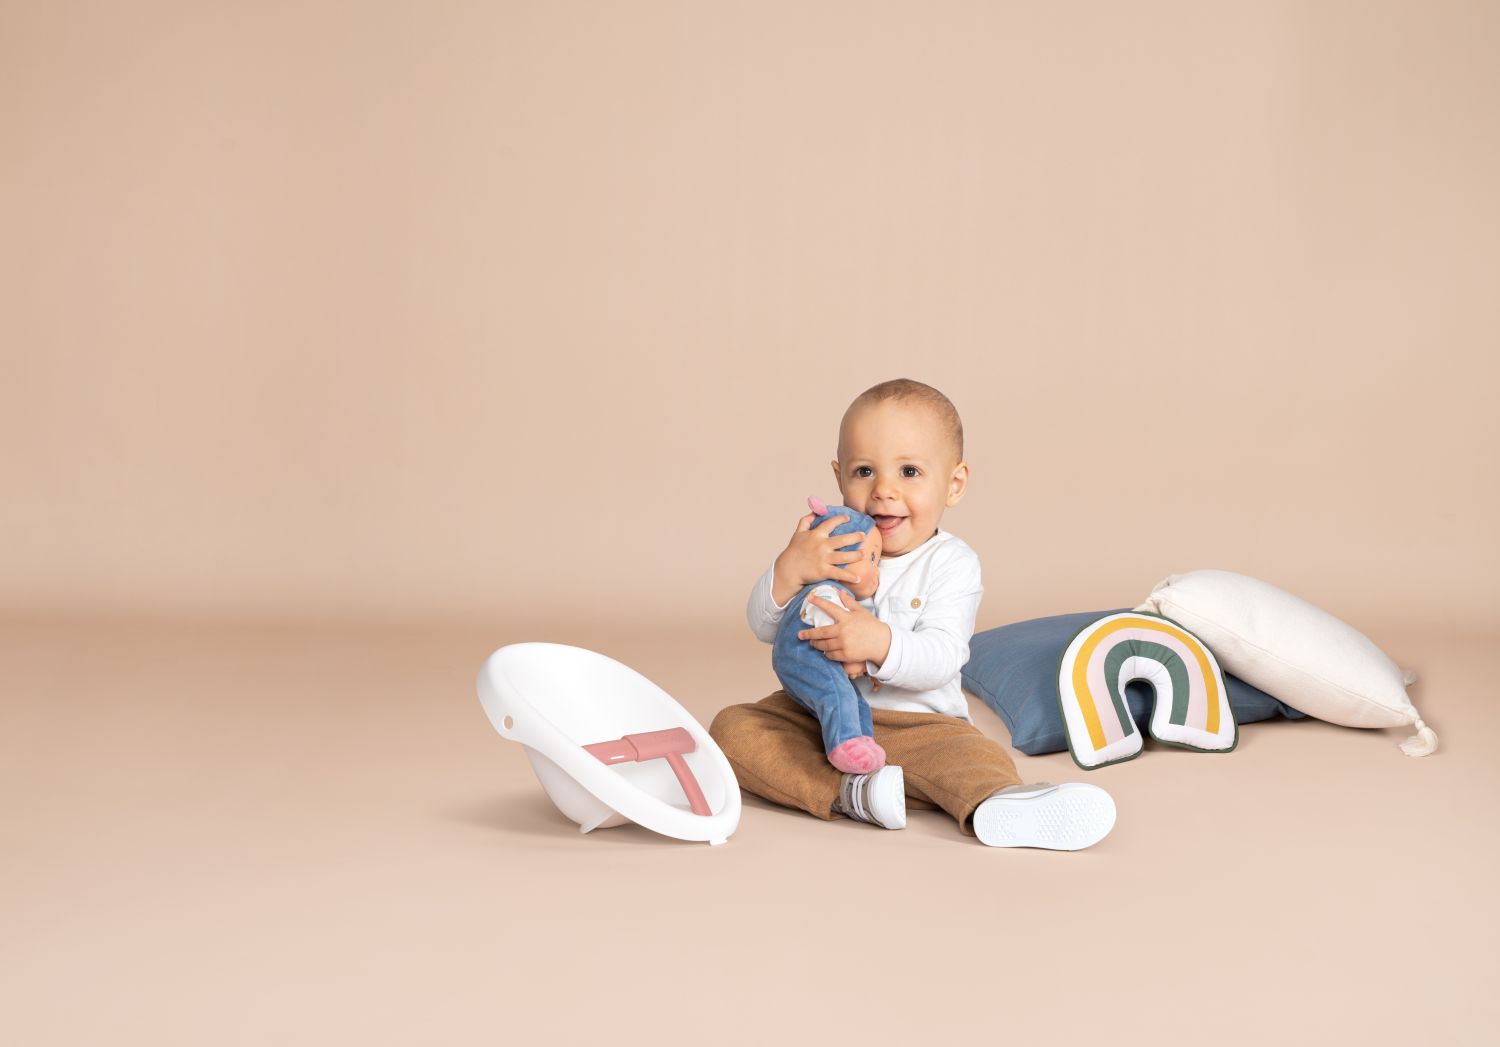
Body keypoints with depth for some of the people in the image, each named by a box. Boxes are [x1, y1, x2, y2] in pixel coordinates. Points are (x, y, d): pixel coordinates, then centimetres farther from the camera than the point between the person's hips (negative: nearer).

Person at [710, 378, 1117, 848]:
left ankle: (997, 808, -64)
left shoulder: (950, 563, -6)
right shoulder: (827, 545, 3)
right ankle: (848, 792, -34)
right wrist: (789, 570, -24)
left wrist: (880, 642, -40)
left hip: (915, 723, -3)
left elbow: (941, 659, -19)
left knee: (977, 757, -31)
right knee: (732, 727, -20)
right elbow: (765, 628, -2)